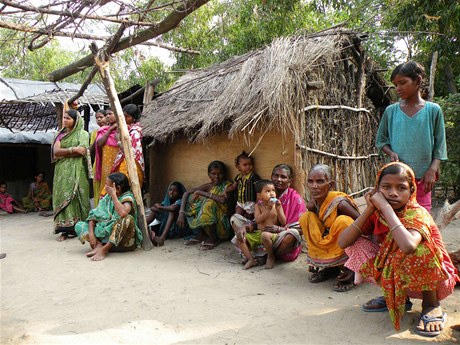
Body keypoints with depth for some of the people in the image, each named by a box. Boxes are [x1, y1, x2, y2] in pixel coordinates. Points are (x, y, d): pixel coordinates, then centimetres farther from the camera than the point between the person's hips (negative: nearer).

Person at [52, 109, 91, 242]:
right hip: (62, 171, 4)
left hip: (76, 170, -4)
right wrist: (73, 149, -10)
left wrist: (63, 153, -6)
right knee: (63, 197, -4)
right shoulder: (60, 134, 16)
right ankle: (65, 230, -5)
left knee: (76, 197, -6)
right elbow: (55, 151, 1)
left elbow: (82, 151, -13)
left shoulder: (82, 133, 3)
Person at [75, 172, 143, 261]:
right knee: (79, 225, 0)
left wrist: (113, 195, -25)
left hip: (125, 240, -5)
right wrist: (91, 234, -16)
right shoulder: (108, 197, 4)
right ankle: (99, 245, -21)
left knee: (127, 219, -35)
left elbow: (123, 213, -36)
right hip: (106, 234, 6)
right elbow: (93, 215, 0)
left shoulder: (127, 198, -14)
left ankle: (104, 249, -26)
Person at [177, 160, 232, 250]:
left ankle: (213, 238, -9)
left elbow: (223, 200, -30)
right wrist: (181, 213, -19)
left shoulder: (227, 185, -9)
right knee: (191, 198, -5)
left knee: (209, 203, -30)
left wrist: (200, 192, -21)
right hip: (206, 225, 5)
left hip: (222, 225, -5)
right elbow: (186, 193, -3)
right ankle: (201, 235, -1)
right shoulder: (208, 186, 4)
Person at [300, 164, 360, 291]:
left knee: (342, 221, -33)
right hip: (330, 246, 6)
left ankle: (348, 267, -11)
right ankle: (329, 267, 4)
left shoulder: (340, 203, -26)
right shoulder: (312, 205, -8)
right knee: (305, 218, -9)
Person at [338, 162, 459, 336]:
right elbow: (343, 242, -18)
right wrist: (369, 209, -22)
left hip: (434, 280, -5)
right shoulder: (377, 213, -8)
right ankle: (397, 297, 7)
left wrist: (385, 207, -39)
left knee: (421, 249, -36)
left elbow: (408, 246, -50)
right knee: (357, 244, -9)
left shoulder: (417, 214, -25)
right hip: (395, 278, 6)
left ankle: (431, 304, -8)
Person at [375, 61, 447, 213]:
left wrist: (432, 169, -8)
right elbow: (381, 140, 12)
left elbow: (439, 145, 4)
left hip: (422, 177, -1)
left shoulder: (433, 110, 2)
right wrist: (391, 153, -8)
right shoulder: (391, 111, 4)